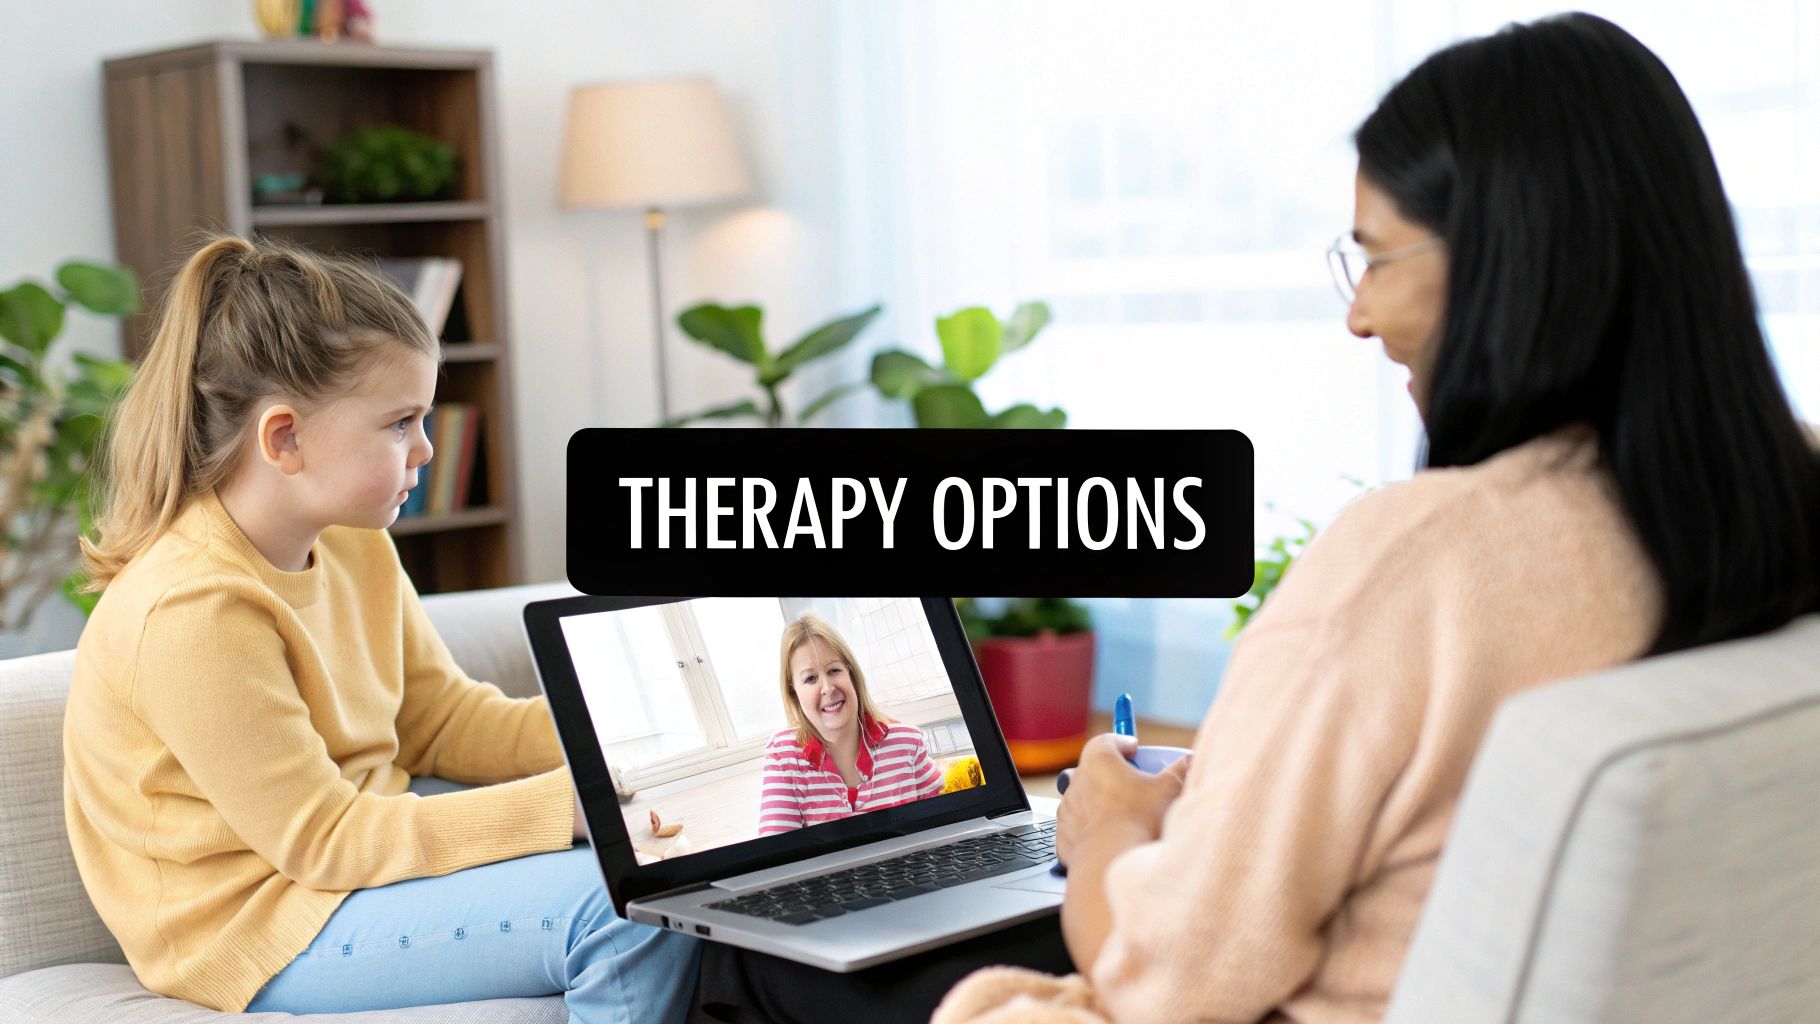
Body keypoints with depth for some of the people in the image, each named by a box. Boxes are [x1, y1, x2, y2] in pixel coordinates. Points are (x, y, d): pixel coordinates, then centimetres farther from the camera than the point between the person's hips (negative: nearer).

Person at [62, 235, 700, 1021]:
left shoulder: (353, 545, 1)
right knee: (635, 912, -25)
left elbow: (441, 717, 8)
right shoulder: (194, 612, -27)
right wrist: (561, 805, -29)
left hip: (366, 820, 10)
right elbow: (322, 842, -25)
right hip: (262, 926, -9)